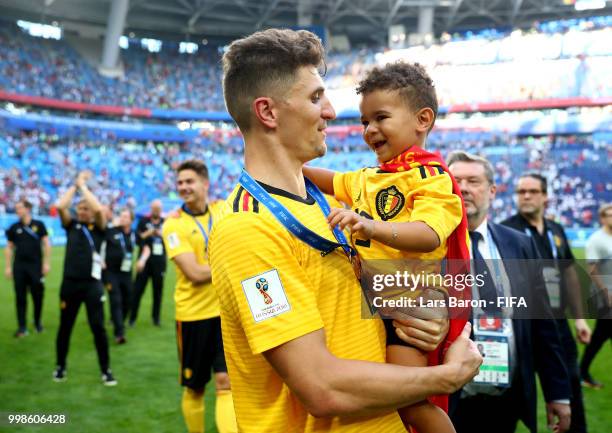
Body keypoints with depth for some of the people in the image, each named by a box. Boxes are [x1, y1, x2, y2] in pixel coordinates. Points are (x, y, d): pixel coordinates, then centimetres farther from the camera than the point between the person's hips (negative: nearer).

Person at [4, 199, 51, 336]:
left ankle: (37, 322, 23)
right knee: (20, 297, 1)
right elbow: (9, 248, 10)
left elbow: (46, 244, 2)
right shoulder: (14, 228, 6)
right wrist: (7, 266, 5)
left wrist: (46, 263, -4)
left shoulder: (39, 225, 1)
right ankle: (22, 327, 7)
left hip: (36, 265, -1)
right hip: (19, 266, 2)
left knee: (38, 296, 4)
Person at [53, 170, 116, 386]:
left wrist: (83, 185, -7)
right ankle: (60, 366, 29)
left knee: (98, 327, -2)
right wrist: (75, 185, -2)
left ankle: (106, 370, 8)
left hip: (92, 283, -2)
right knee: (65, 326, 12)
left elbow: (98, 209, -17)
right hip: (70, 283, 2)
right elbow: (60, 206, -9)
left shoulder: (99, 228, 2)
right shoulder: (71, 225, 8)